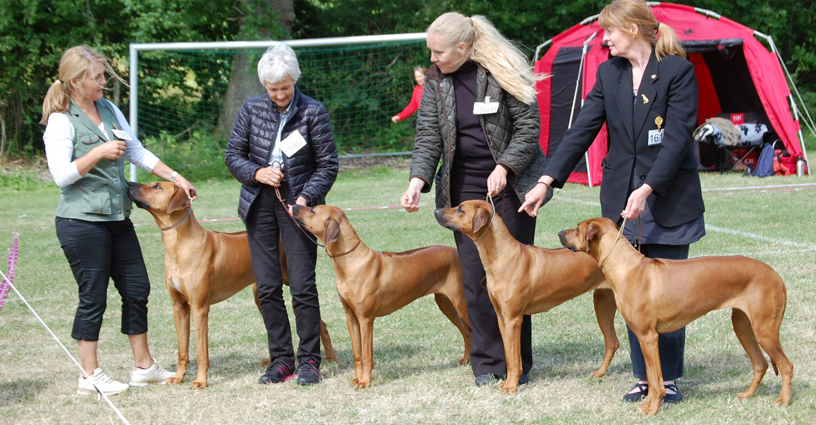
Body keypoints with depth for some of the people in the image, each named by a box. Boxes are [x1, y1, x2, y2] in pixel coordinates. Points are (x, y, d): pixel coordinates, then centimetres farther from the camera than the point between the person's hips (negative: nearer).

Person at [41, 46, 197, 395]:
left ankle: (144, 367, 21)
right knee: (93, 297, -2)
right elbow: (61, 174, -17)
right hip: (81, 220, -7)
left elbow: (138, 152, 15)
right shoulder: (61, 121, -11)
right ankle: (90, 376, 9)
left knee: (137, 289, 10)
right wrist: (99, 152, -21)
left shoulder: (109, 110, 10)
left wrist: (174, 177, 10)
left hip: (117, 218, 7)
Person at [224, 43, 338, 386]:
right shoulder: (252, 109, 3)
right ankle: (281, 359, 12)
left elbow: (327, 164, -4)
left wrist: (306, 198, -16)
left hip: (297, 204, -3)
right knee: (267, 287, 4)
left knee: (302, 286, -7)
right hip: (259, 203, 3)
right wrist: (257, 173, -10)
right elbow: (233, 154, 8)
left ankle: (309, 360, 4)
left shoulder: (313, 112, -5)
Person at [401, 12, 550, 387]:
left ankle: (518, 362, 10)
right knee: (473, 274, 0)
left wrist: (504, 167, -19)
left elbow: (528, 126, -9)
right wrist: (418, 180, -16)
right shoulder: (435, 81, 2)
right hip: (465, 184, 4)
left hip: (511, 182, -4)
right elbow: (428, 136, -1)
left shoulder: (502, 74, -11)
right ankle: (487, 362, 7)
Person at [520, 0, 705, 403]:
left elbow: (677, 138, -16)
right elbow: (582, 129, 4)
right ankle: (643, 377, 14)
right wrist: (547, 180, -4)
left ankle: (668, 377, 12)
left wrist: (647, 190, -25)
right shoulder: (609, 73, 7)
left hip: (669, 198, -4)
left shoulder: (678, 71, -9)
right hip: (621, 197, 5)